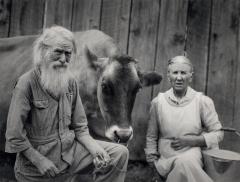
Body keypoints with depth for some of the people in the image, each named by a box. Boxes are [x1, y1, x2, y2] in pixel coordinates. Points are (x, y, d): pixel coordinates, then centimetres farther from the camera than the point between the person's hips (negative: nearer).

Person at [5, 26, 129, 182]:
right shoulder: (27, 83, -16)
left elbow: (79, 127, 5)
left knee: (120, 153, -4)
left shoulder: (71, 83, 1)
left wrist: (95, 149, -11)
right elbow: (15, 134, -15)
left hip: (70, 150, 5)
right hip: (35, 156, -4)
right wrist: (40, 161, -15)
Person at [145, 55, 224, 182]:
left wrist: (189, 140, -8)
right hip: (164, 161, 1)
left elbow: (217, 134, 4)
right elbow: (151, 137, 14)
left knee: (184, 163, -36)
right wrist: (153, 161, 6)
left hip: (192, 155, -1)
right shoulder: (158, 101, 5)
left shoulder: (203, 101, 0)